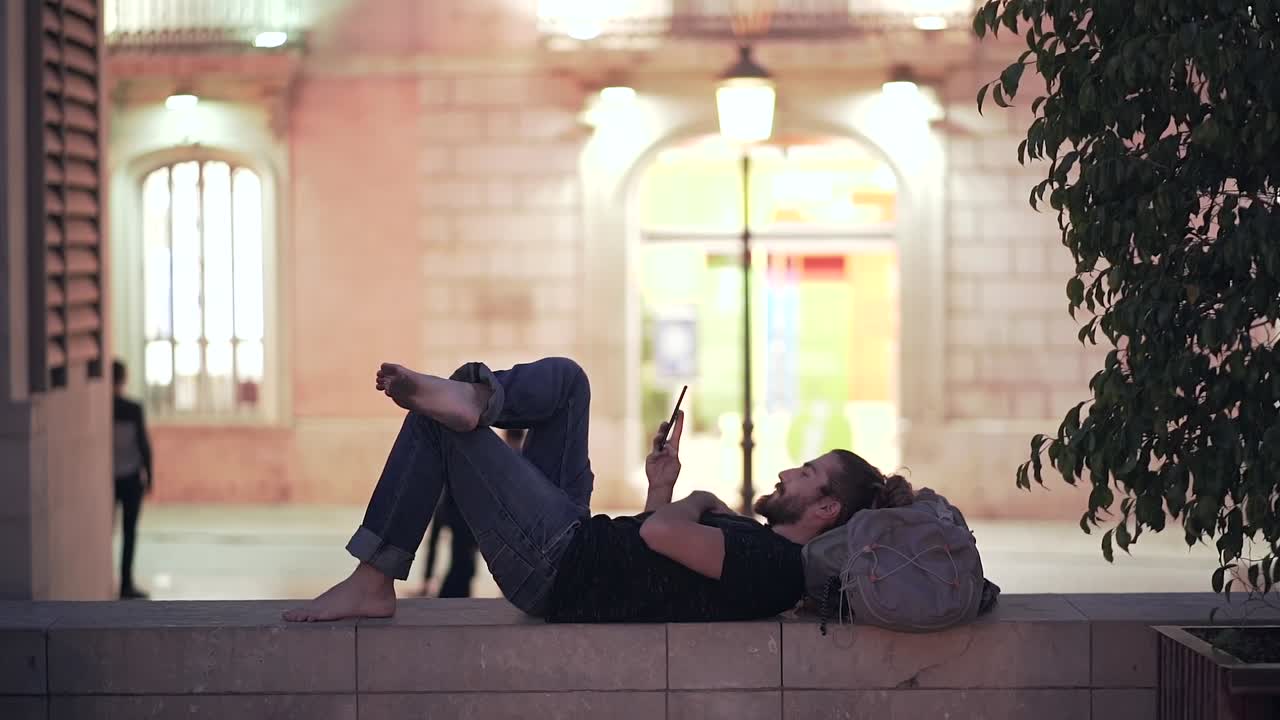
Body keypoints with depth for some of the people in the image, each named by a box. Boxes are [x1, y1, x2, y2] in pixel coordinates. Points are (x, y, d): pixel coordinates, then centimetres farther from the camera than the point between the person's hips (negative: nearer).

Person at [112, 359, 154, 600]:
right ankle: (126, 584, 5)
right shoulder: (133, 409, -11)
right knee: (129, 531, 5)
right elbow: (143, 444, -8)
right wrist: (149, 474, 3)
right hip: (130, 477, -2)